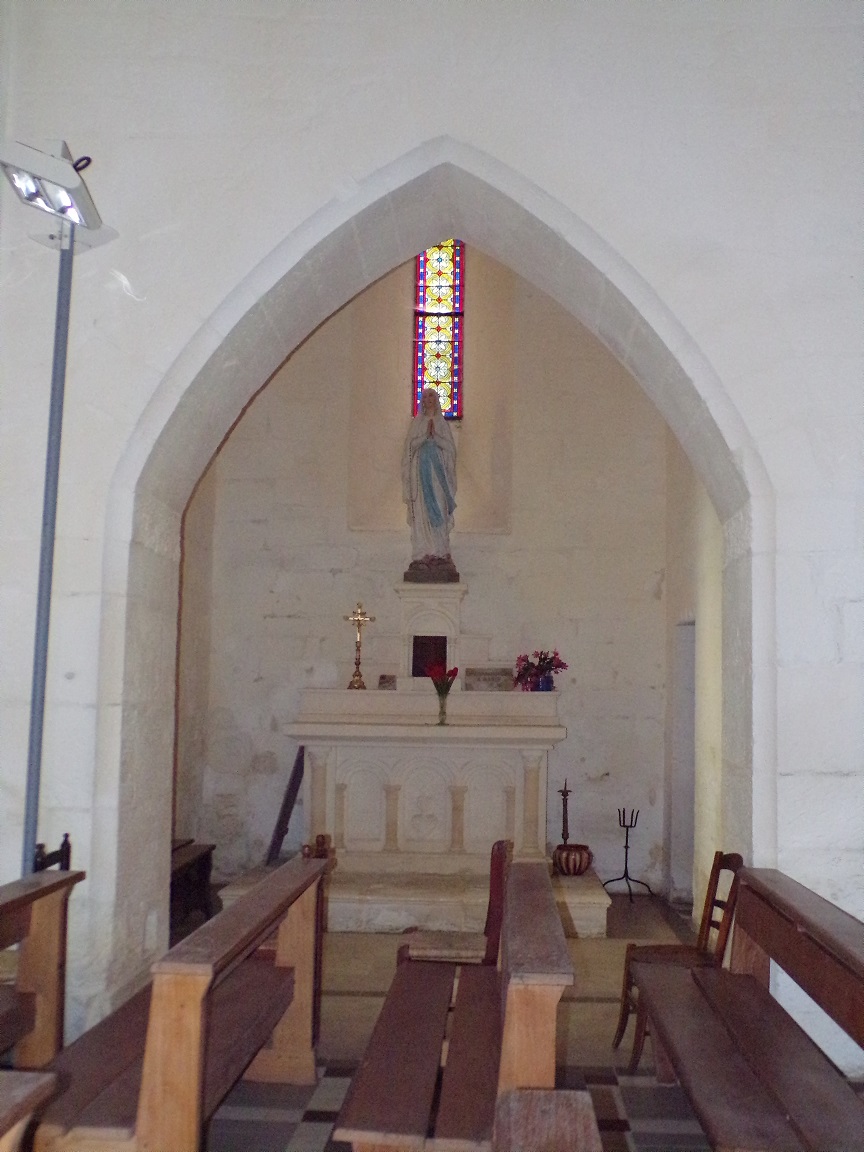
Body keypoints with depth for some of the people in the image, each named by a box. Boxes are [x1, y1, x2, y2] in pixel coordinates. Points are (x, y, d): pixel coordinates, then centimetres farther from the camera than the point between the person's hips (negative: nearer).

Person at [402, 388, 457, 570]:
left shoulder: (442, 423, 13)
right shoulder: (417, 422, 11)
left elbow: (450, 447, 4)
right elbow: (411, 444, 2)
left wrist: (435, 435, -8)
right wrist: (425, 434, -9)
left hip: (439, 469, 1)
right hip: (421, 469, -1)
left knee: (439, 510, -5)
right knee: (422, 510, -7)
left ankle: (440, 552, -6)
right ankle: (423, 553, -9)